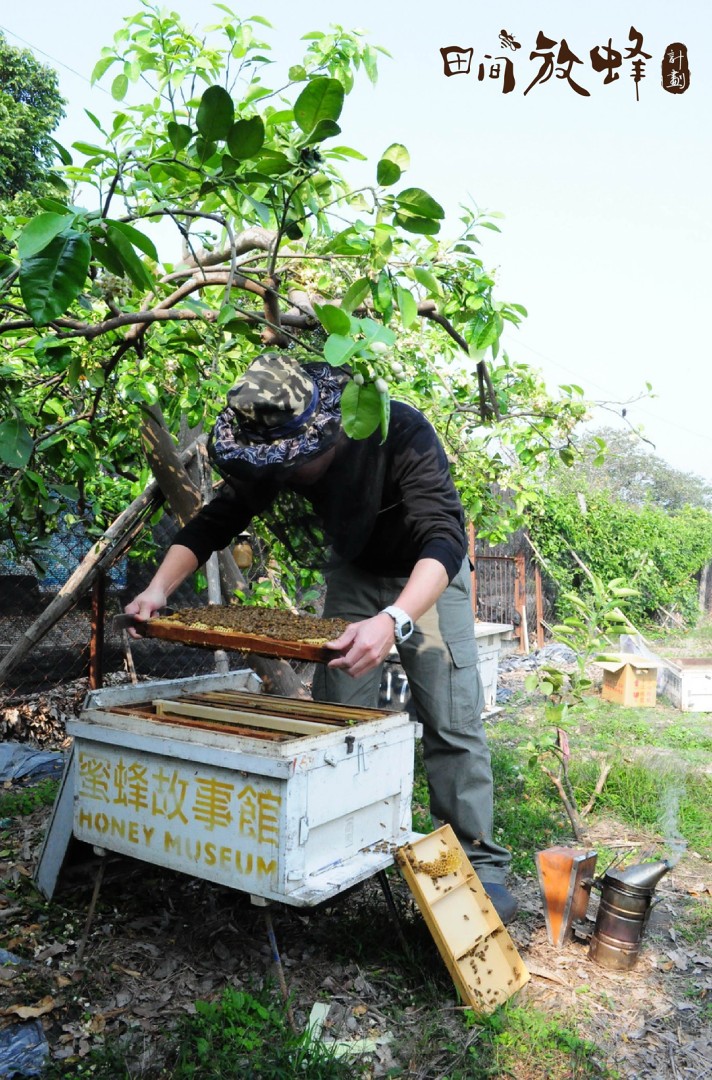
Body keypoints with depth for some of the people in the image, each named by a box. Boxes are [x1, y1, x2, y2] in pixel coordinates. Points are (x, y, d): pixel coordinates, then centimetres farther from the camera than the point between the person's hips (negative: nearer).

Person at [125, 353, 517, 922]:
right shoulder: (271, 454, -21)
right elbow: (213, 523, -11)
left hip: (427, 575, -4)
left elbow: (445, 538, -46)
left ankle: (478, 862, 6)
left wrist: (393, 620, -63)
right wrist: (159, 588, -28)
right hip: (352, 576, 5)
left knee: (452, 721, -7)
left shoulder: (401, 432, -37)